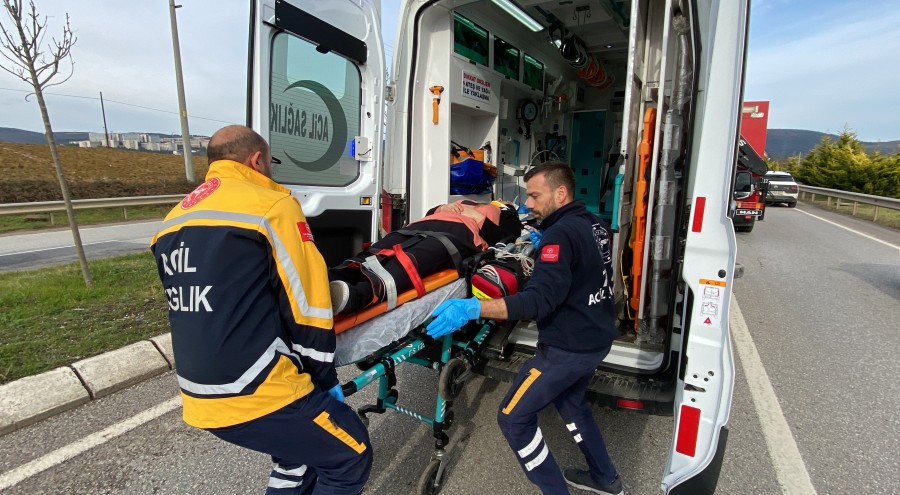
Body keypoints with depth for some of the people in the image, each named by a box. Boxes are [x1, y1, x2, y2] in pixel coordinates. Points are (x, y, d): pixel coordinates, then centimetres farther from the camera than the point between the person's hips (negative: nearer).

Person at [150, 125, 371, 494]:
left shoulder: (172, 222, 12)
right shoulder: (271, 206, -11)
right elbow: (306, 309, -13)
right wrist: (326, 378, 1)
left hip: (203, 396, 8)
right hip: (256, 393, -8)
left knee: (301, 450, 27)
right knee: (350, 456, 11)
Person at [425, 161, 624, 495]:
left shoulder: (561, 233, -23)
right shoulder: (593, 224, 6)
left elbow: (540, 299, -33)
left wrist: (473, 308, -42)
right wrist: (546, 247, 8)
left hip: (568, 348, -10)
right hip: (595, 338, 10)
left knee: (514, 417, 2)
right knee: (569, 400, 31)